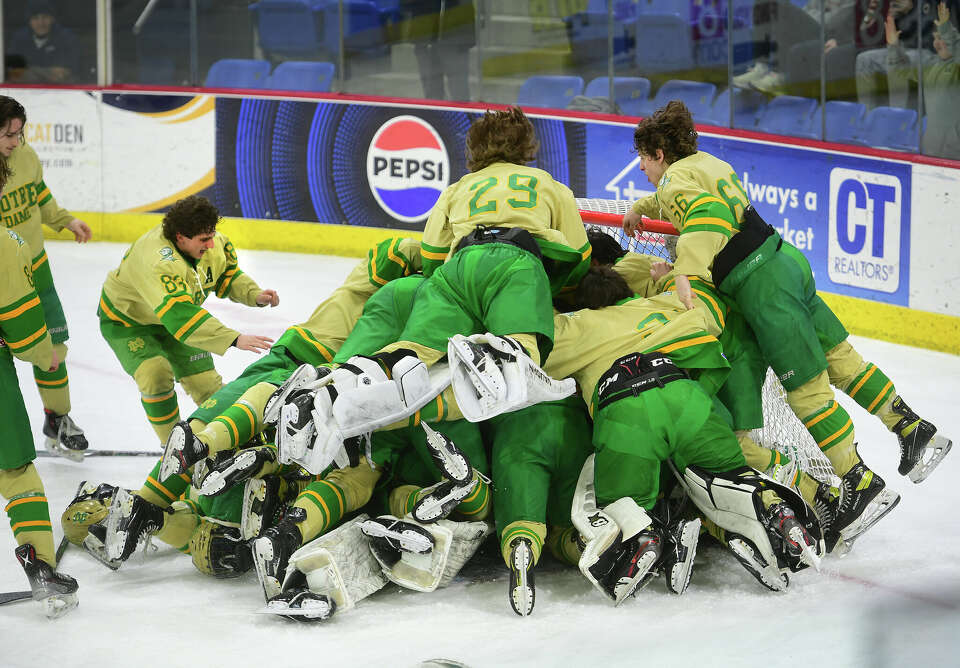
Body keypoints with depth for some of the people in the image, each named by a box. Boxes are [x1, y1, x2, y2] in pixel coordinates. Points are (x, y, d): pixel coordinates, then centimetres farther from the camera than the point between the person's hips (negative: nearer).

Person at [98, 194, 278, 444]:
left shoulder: (213, 243, -20)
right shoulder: (159, 261, -44)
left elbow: (228, 275, 1)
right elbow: (180, 316, -52)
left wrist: (255, 295, -20)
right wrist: (234, 339, -58)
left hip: (175, 315, 6)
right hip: (126, 319, -6)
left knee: (204, 381, 0)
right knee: (155, 375, -26)